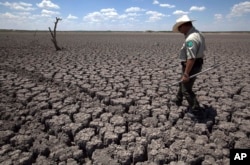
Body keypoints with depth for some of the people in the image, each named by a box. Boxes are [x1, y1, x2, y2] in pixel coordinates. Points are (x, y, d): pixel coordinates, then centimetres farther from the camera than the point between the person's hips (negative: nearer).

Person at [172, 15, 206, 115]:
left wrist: (186, 74, -27)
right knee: (183, 83, 26)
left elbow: (191, 58, -31)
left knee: (186, 89, 2)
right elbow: (202, 49, 15)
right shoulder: (198, 34, 6)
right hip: (197, 64, 11)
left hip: (191, 66, -11)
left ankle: (195, 109, 15)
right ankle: (178, 100, 45)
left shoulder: (191, 38, -27)